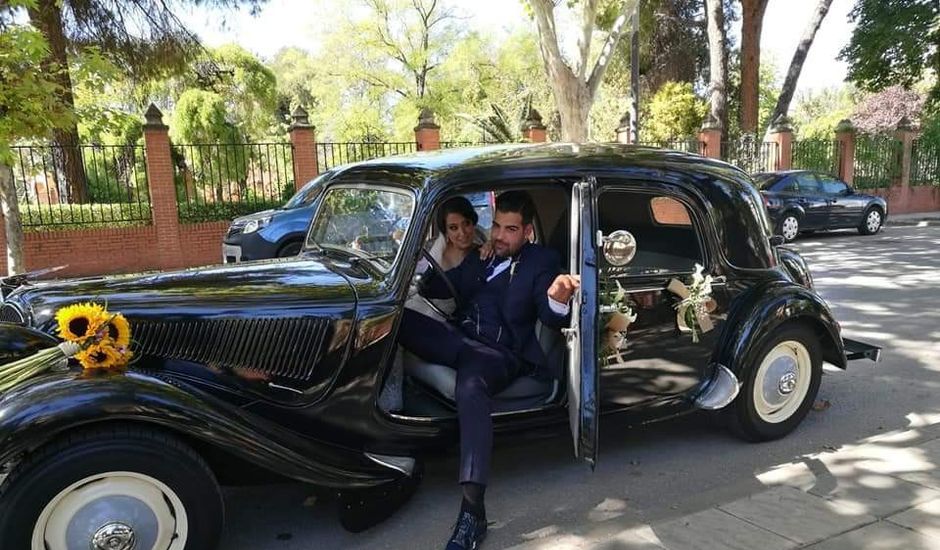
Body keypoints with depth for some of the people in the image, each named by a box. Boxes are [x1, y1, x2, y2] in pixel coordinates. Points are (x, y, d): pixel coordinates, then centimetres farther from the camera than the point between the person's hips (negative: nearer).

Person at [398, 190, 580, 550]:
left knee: (470, 388, -40)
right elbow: (434, 289, 18)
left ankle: (473, 511, -43)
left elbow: (550, 318, -7)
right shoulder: (478, 257, 19)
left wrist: (557, 301, -33)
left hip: (498, 354, -5)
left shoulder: (542, 262, 6)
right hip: (458, 339, 6)